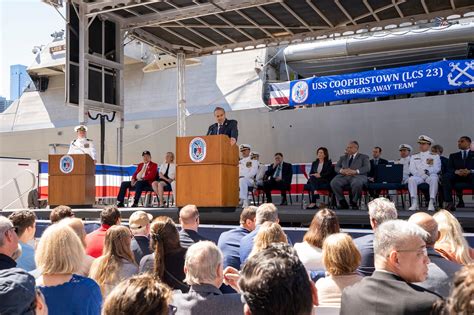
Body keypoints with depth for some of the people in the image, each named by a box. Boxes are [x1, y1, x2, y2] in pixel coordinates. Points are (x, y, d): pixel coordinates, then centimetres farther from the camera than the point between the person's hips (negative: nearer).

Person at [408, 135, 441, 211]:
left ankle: (431, 203, -38)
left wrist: (427, 172, -17)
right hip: (418, 176, 1)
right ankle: (415, 203, -36)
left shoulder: (435, 156, 18)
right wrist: (422, 174, -11)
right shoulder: (414, 157, 22)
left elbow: (437, 168, 3)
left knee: (434, 179, -37)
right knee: (411, 179, -33)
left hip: (431, 176, -1)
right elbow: (412, 169, 8)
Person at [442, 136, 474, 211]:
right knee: (445, 177, -31)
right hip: (457, 176, 2)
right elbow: (449, 168, 9)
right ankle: (449, 203, -38)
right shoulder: (453, 156, 26)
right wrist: (456, 171, -14)